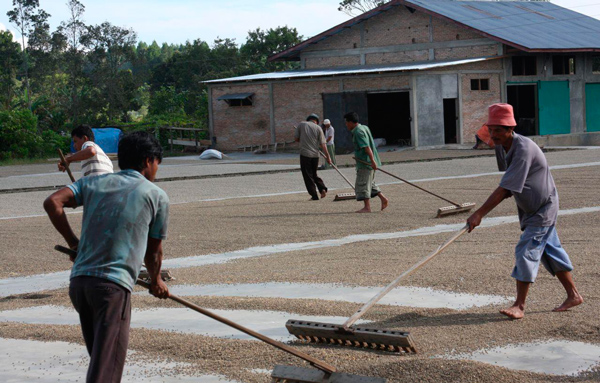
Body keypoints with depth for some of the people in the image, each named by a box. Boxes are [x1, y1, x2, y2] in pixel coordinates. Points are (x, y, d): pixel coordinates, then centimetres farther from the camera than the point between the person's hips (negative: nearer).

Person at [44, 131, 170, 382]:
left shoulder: (94, 182, 17)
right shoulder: (157, 196, 7)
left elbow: (52, 203, 1)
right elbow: (153, 251, 15)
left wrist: (72, 242, 13)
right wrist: (156, 281, 34)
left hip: (78, 282, 6)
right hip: (113, 285, -6)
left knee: (101, 356, 22)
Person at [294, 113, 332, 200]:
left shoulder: (301, 124, 2)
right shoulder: (318, 128, 3)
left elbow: (296, 138, 6)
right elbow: (322, 144, 0)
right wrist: (327, 156, 4)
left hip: (305, 154, -2)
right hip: (315, 155, 3)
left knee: (308, 176, 3)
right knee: (314, 174, 20)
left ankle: (314, 196, 0)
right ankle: (322, 188, 1)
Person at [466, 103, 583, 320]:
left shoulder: (524, 149, -29)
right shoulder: (504, 148, 0)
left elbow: (505, 189, -34)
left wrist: (479, 214, -35)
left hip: (543, 208, -9)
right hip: (530, 210, 9)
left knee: (526, 251, -13)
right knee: (550, 251, 14)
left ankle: (519, 306, -10)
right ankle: (573, 295, 24)